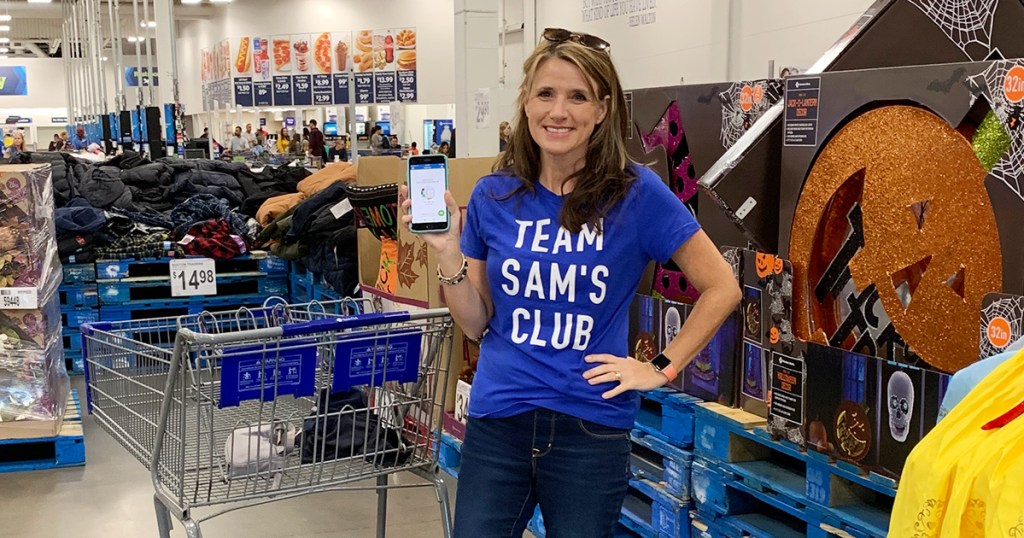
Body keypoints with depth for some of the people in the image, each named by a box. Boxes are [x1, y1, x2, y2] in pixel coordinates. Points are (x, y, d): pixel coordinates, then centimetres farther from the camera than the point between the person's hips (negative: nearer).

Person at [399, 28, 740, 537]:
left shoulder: (637, 192, -9)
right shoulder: (494, 195, 0)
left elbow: (721, 288, -1)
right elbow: (475, 324, 4)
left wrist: (662, 368, -6)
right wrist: (448, 251, -10)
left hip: (592, 428, -2)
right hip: (497, 419, 2)